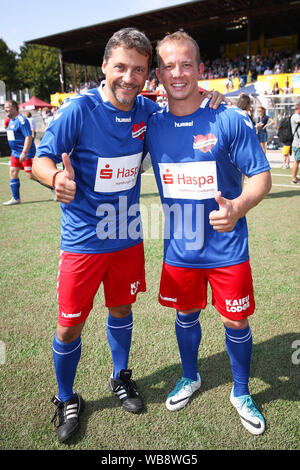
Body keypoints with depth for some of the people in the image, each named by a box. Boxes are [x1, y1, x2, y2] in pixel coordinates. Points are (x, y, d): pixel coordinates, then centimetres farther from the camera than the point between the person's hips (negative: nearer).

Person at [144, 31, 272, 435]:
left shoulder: (230, 120, -12)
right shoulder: (152, 126, -1)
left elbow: (261, 175, -11)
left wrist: (238, 207, -31)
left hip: (227, 248, -2)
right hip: (179, 249, 3)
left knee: (236, 322, 10)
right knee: (186, 315, 19)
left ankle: (241, 393, 37)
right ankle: (190, 378, 47)